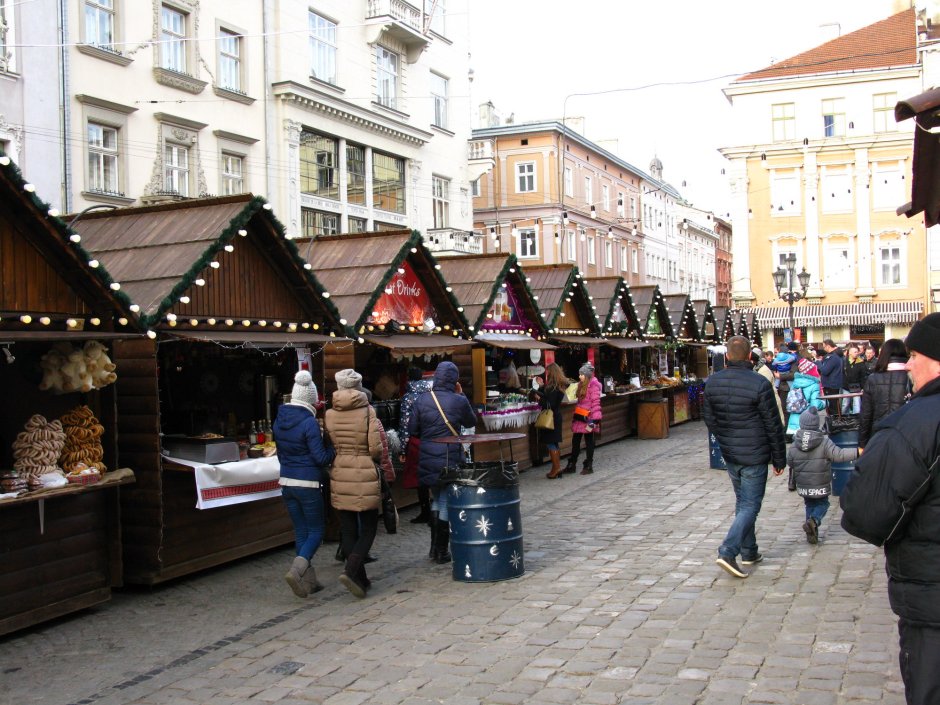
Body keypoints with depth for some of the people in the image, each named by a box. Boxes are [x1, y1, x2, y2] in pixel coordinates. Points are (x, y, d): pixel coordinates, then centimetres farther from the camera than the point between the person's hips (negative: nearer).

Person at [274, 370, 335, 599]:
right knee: (315, 532, 4)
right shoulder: (309, 423, -17)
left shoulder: (279, 420, 5)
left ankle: (308, 580, 16)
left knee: (301, 532, 13)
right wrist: (333, 450, 3)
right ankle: (297, 569, -17)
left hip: (287, 483, 7)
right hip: (308, 484, -6)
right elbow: (321, 457, -16)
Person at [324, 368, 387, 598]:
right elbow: (377, 448, -10)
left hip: (340, 477, 3)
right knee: (368, 528, 7)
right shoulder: (368, 412, -9)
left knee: (348, 530, 12)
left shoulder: (329, 415, 0)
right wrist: (388, 471, 5)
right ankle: (351, 571, -11)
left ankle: (360, 579, 18)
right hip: (365, 476, -3)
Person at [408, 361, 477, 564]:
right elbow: (471, 422, 8)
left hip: (427, 459, 3)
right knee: (447, 502, 7)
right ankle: (442, 551, 11)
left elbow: (412, 429, 2)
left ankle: (434, 547, 23)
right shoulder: (459, 401, -10)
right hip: (450, 459, -3)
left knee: (436, 500, 20)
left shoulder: (422, 399, -3)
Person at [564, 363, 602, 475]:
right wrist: (575, 415, 18)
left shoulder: (593, 385, -14)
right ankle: (571, 465, 19)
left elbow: (595, 403, -17)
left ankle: (588, 466, 12)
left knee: (589, 442, 3)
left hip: (588, 418, -8)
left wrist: (594, 420, -21)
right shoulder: (581, 384, 13)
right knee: (575, 441, 11)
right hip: (579, 417, 8)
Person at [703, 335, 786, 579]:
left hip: (729, 455, 6)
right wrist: (779, 459, -1)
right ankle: (727, 552, -12)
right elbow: (773, 426, -11)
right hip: (754, 456, -6)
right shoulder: (759, 384, -17)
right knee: (750, 505, 0)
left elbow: (709, 418, 9)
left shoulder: (712, 382, -1)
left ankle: (749, 552, 27)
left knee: (742, 502, 19)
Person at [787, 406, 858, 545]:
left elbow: (789, 462, 7)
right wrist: (857, 452, -21)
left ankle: (811, 534, 13)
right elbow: (838, 455, -22)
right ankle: (814, 521, -14)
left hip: (803, 486, 3)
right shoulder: (824, 442, -14)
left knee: (810, 505, 20)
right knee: (822, 504, 15)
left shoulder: (794, 445, -4)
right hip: (821, 485, -3)